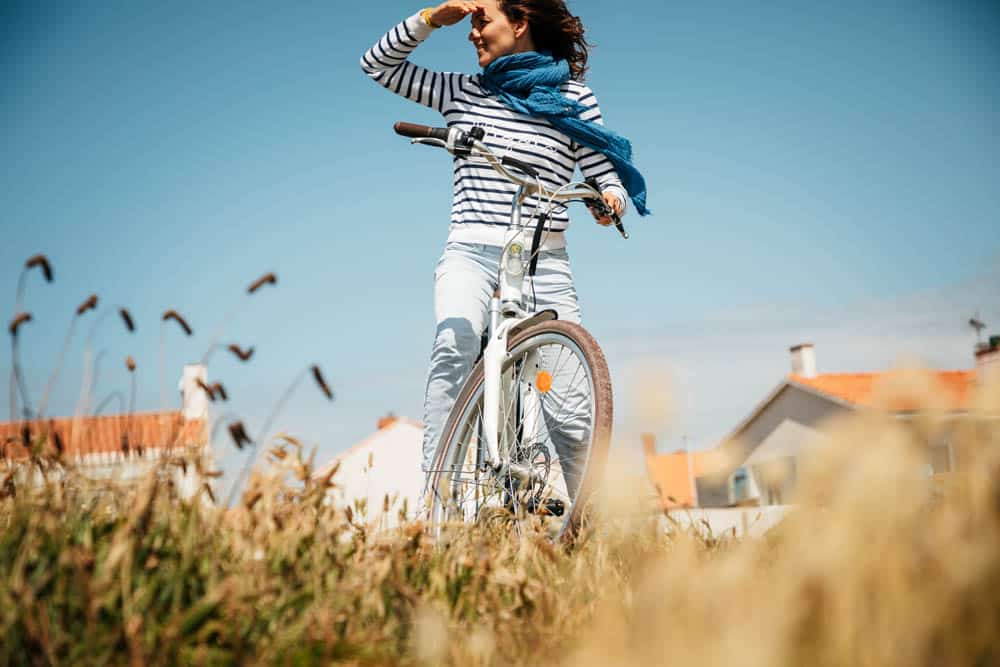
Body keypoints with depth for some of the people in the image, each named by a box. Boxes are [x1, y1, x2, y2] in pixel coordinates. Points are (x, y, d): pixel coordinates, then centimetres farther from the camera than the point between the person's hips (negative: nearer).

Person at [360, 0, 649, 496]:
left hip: (544, 260, 0)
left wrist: (610, 200, -19)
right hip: (470, 253, 1)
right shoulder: (462, 92, 13)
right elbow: (378, 64, 15)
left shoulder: (573, 98, 7)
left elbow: (609, 179, 4)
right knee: (454, 347, -30)